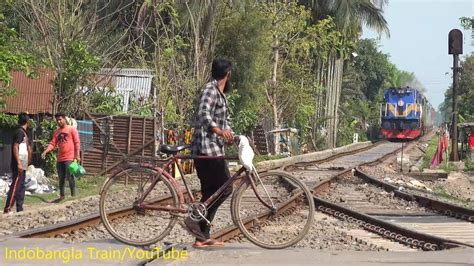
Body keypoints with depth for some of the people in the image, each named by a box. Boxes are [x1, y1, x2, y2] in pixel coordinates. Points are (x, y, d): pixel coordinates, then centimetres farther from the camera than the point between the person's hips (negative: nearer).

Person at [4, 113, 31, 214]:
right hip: (18, 165, -10)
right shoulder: (19, 132, -13)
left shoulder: (23, 132, 16)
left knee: (21, 187, 10)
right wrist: (19, 163, -25)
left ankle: (20, 209, 13)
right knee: (15, 186, -12)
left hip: (22, 165, 10)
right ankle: (7, 209, -13)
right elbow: (15, 147, -20)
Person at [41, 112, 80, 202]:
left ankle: (73, 195, 2)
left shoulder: (72, 129, -2)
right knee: (61, 178, 9)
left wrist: (77, 155, -13)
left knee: (69, 177, -11)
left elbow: (77, 143, -6)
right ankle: (62, 196, 17)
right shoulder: (57, 132, 14)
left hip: (70, 158, -6)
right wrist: (45, 151, -9)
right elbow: (52, 144, 8)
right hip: (60, 159, 6)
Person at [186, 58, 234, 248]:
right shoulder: (210, 90, -11)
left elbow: (224, 119, 29)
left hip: (214, 149, 10)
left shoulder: (220, 94, 22)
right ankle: (195, 219, -12)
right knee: (225, 188, -13)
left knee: (211, 192, 9)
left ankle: (203, 237, 10)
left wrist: (229, 134, 10)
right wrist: (219, 130, -44)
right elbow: (203, 114, -28)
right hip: (207, 148, -10)